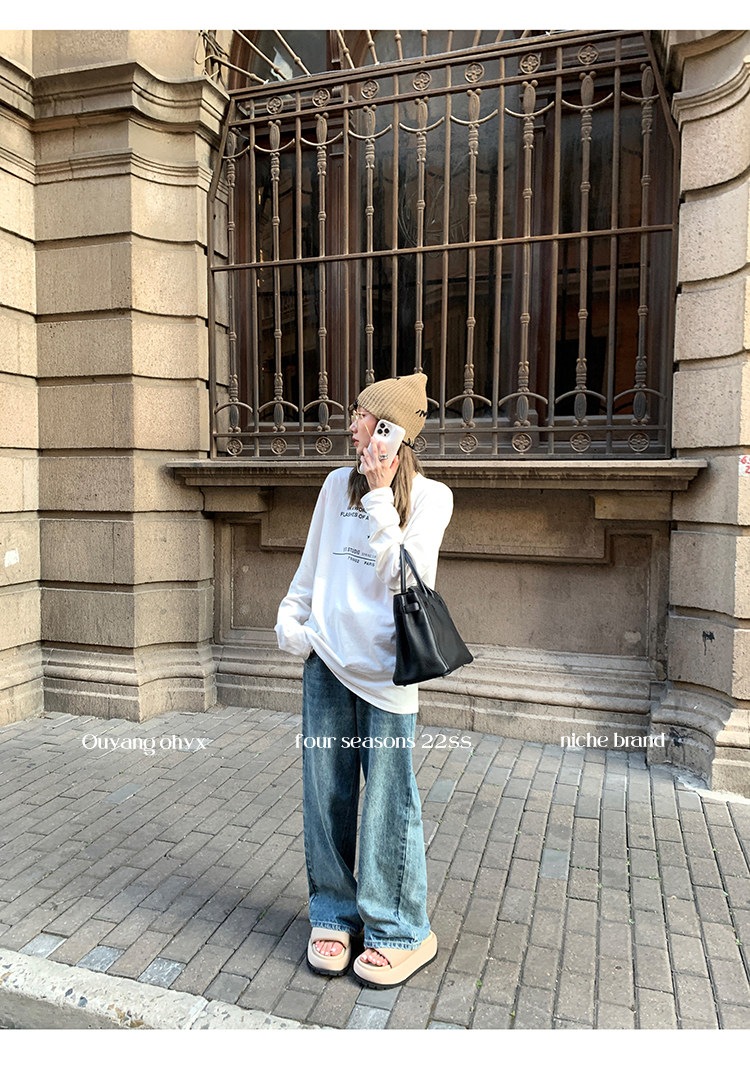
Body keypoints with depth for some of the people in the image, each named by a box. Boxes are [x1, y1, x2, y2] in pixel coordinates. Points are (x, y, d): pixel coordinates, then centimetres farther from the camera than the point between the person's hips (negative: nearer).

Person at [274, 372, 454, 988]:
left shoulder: (430, 497, -2)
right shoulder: (338, 485, 10)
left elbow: (404, 577, -14)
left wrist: (381, 497, -14)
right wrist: (291, 623, 7)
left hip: (385, 667, -4)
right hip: (326, 660, 4)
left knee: (388, 799, 2)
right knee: (327, 794, 10)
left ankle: (400, 930, 21)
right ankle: (334, 914, 29)